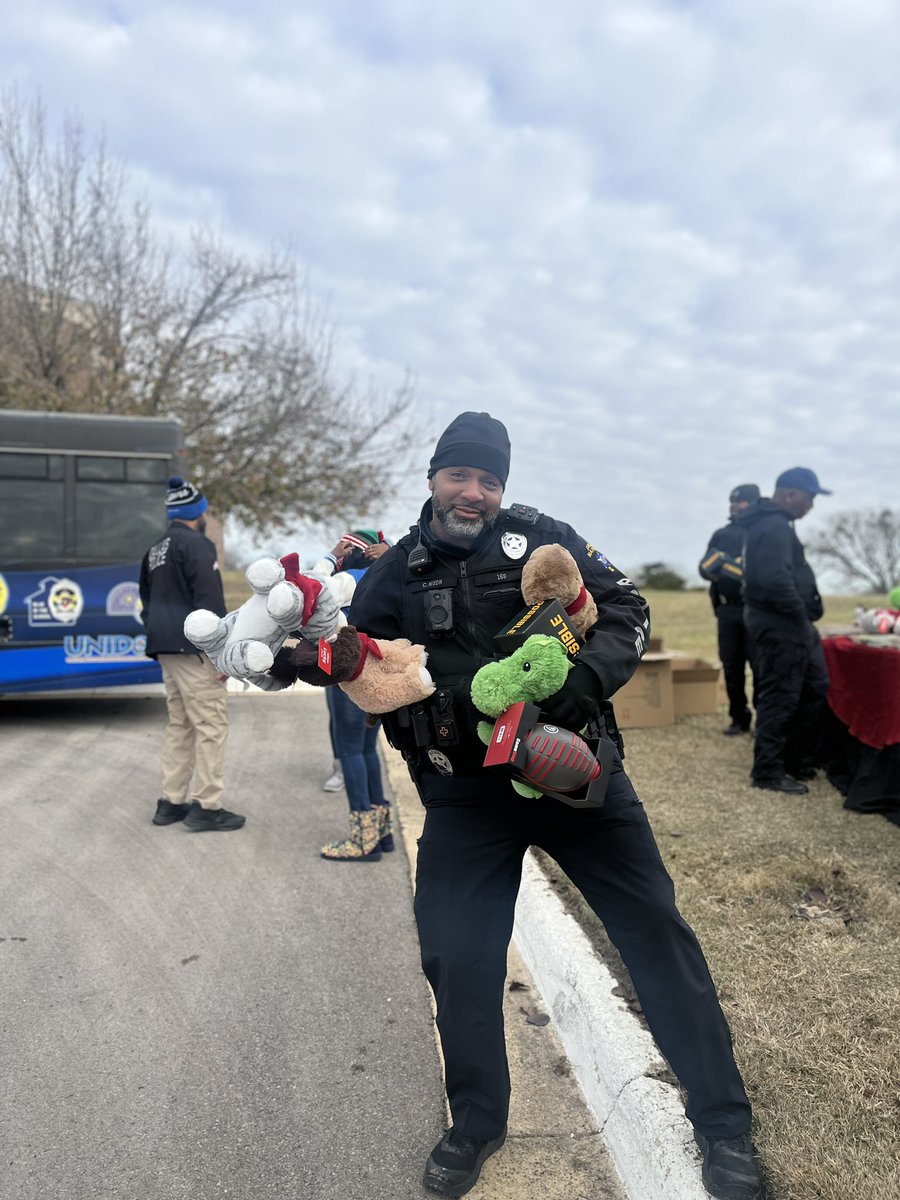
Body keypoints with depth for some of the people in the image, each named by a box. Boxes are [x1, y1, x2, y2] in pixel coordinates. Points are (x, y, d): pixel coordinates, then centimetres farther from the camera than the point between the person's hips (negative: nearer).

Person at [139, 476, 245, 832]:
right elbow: (210, 602, -19)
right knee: (211, 724, -5)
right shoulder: (196, 545, -12)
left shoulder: (155, 550, 18)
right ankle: (206, 807, -3)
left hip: (167, 648, 10)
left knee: (179, 724, 15)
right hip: (194, 648, -10)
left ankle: (171, 802, 18)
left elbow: (147, 601, 24)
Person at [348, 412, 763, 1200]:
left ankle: (723, 1124, 23)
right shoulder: (392, 578, 3)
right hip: (465, 795, 1)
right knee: (456, 957, 0)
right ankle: (478, 1124, 29)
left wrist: (590, 673, -19)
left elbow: (627, 609, -1)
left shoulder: (541, 538, 0)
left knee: (656, 929, 3)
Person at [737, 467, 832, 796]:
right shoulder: (774, 527, -19)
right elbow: (777, 580, -30)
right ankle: (768, 772, 6)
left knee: (815, 688, 17)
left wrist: (804, 617, 13)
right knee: (780, 698, -4)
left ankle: (798, 761, 26)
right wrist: (801, 614, -17)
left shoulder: (773, 523, 16)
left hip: (788, 622, 11)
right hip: (780, 623, -11)